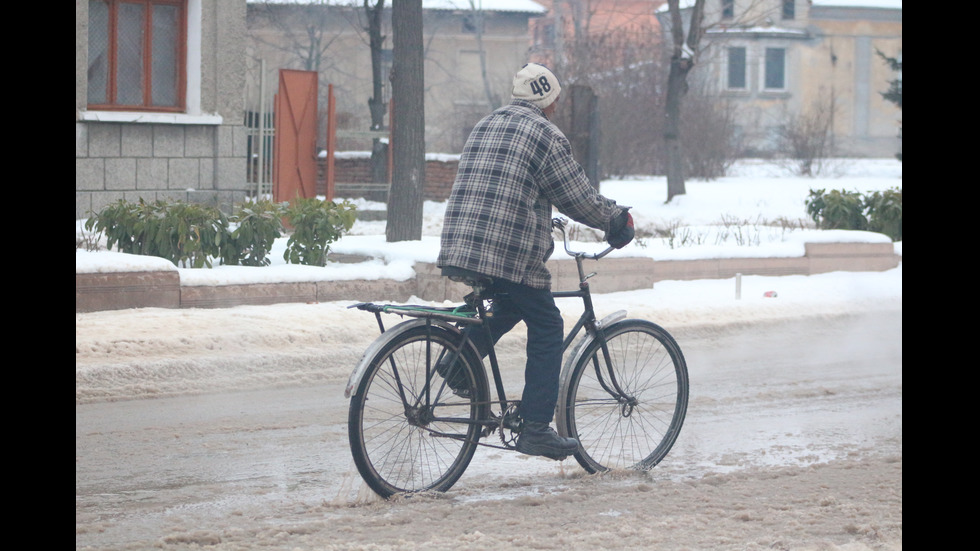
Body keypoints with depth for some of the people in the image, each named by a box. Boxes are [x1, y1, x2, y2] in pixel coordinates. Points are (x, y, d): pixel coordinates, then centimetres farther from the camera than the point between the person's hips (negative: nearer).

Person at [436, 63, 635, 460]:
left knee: (509, 307, 31)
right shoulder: (545, 135, -4)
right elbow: (578, 198, -3)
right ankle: (535, 428, 2)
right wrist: (618, 219, 13)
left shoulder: (484, 127, 19)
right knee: (546, 330, 5)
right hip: (511, 253, -8)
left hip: (458, 248, 8)